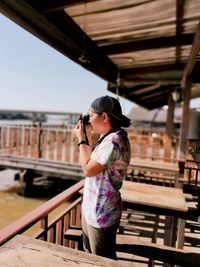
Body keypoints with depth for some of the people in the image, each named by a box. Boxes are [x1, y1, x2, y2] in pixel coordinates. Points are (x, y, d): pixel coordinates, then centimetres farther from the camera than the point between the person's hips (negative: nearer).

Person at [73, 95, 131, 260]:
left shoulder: (114, 140, -26)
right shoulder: (108, 137, 4)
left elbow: (88, 169, -24)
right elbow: (92, 163, 11)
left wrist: (81, 140, -13)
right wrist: (88, 137, 4)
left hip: (101, 214, -9)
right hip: (92, 209, 9)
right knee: (89, 254, 29)